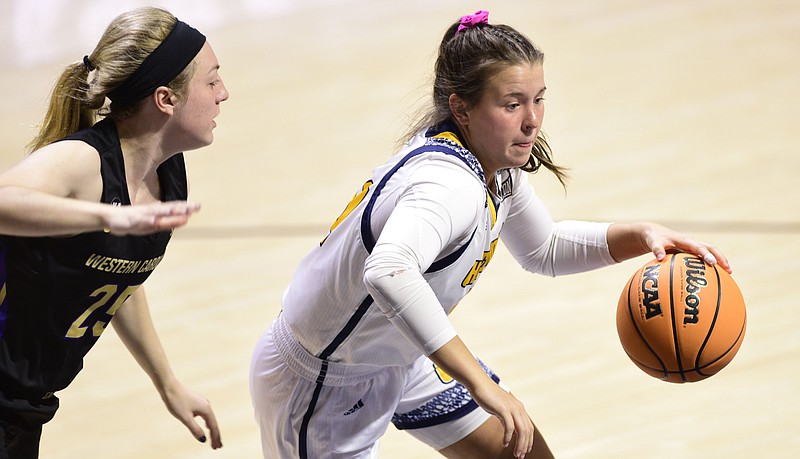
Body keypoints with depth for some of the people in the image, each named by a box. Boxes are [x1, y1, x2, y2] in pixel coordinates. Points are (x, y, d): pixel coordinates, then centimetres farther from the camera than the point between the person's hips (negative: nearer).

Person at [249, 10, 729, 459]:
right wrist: (480, 382, -56)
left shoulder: (496, 165, -6)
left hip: (402, 358, 9)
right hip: (324, 387, -9)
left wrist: (639, 235, -2)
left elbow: (543, 249, 14)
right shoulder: (450, 184, -36)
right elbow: (388, 271, -57)